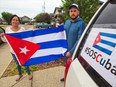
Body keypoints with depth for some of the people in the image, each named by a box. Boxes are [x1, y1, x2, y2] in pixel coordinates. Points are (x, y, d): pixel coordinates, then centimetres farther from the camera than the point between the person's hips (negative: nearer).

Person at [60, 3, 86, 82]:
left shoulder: (81, 23, -17)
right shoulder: (67, 22, 4)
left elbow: (80, 40, -22)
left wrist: (71, 51, -22)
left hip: (75, 52, -6)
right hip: (66, 50, 7)